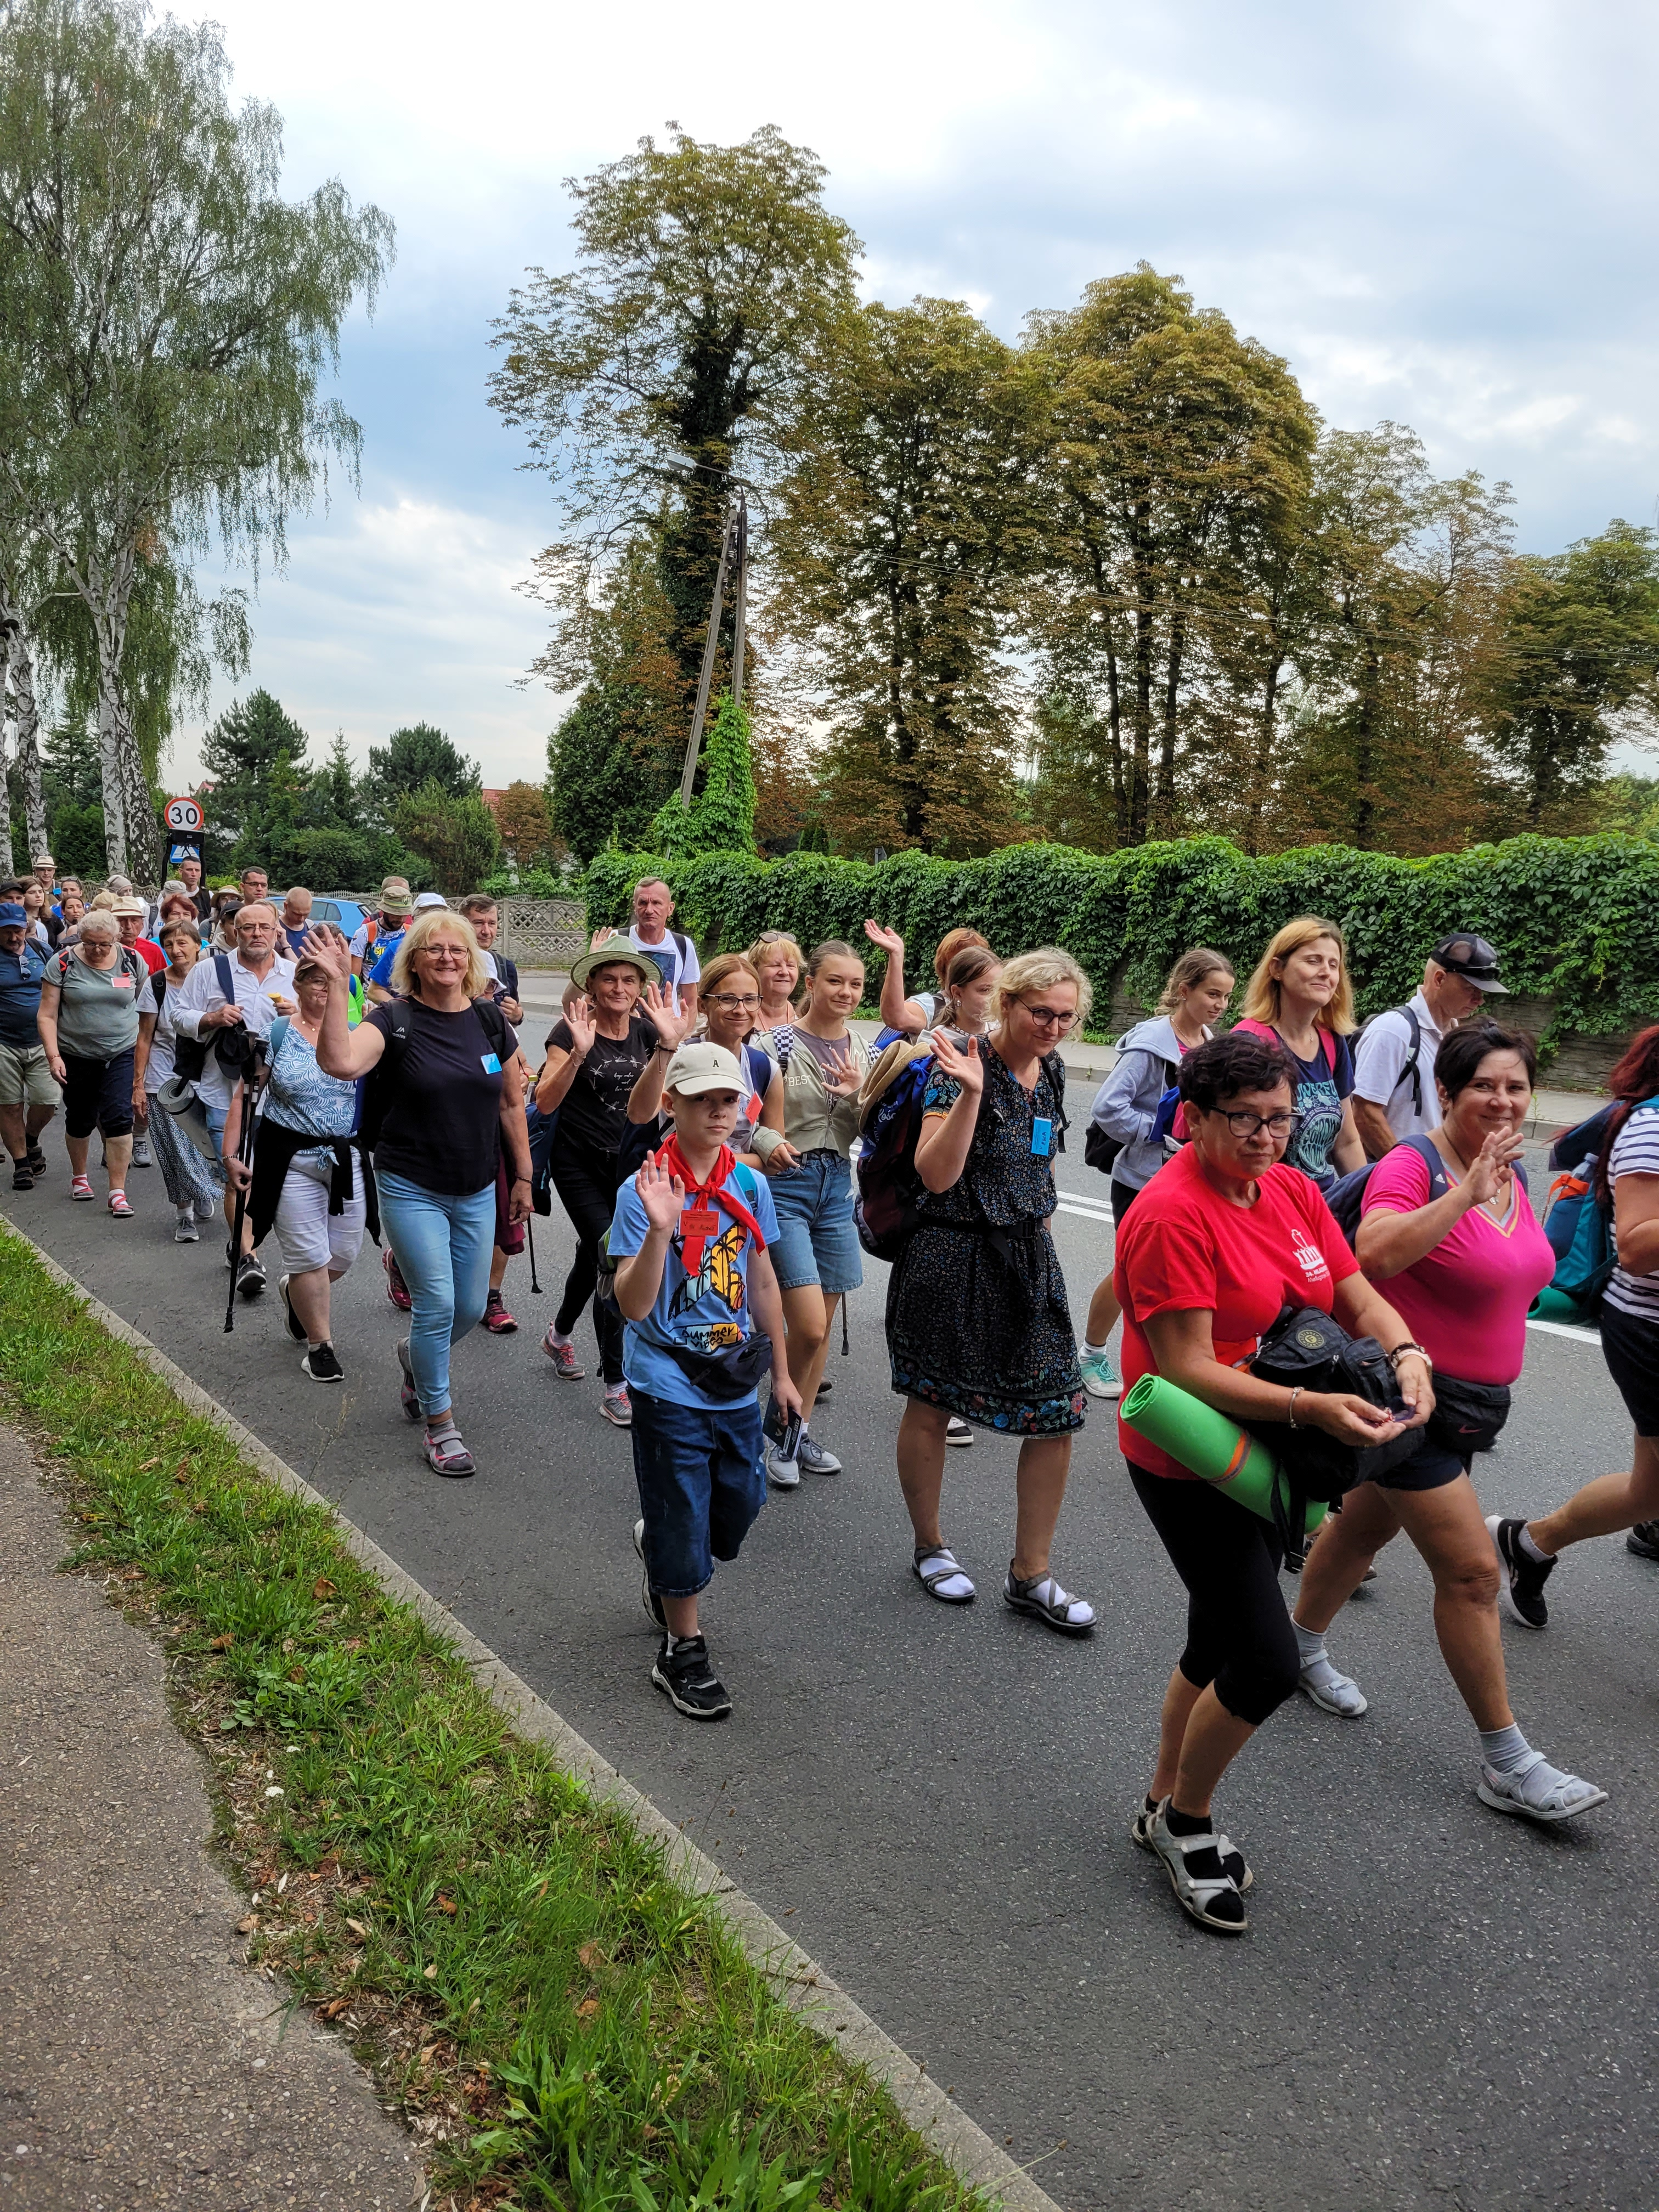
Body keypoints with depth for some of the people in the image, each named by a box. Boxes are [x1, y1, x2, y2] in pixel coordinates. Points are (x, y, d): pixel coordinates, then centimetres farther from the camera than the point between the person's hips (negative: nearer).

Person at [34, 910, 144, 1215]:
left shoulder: (133, 961, -1)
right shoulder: (62, 963, -7)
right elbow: (47, 1015, -7)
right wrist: (53, 1056, -16)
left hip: (122, 1053, 0)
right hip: (76, 1055, 0)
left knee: (118, 1117, -11)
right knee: (80, 1119, 12)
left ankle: (118, 1192, -6)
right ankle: (79, 1175, 37)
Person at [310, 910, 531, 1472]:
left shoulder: (488, 1019, 2)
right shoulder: (396, 1019, -11)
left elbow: (512, 1103, 10)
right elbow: (341, 1063, -32)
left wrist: (522, 1177, 11)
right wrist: (339, 986, -36)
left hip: (476, 1192, 5)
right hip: (412, 1189, -4)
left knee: (471, 1307, 11)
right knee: (437, 1304, -6)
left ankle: (416, 1355, 44)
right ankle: (439, 1423, 13)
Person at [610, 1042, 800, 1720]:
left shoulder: (749, 1185, 1)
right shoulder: (643, 1192, -15)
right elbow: (634, 1305, -22)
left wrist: (781, 1372, 15)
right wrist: (660, 1230, -38)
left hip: (734, 1385, 5)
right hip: (669, 1390, -5)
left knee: (739, 1505, 15)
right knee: (683, 1522, 4)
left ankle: (666, 1573, 45)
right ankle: (683, 1648, 24)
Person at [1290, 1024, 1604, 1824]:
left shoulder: (1510, 1173, 6)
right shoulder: (1413, 1166, -20)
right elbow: (1374, 1254, -39)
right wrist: (1467, 1191, -37)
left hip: (1474, 1400, 8)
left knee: (1366, 1524, 23)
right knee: (1471, 1569, -5)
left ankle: (1302, 1646, 44)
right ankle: (1505, 1763, 6)